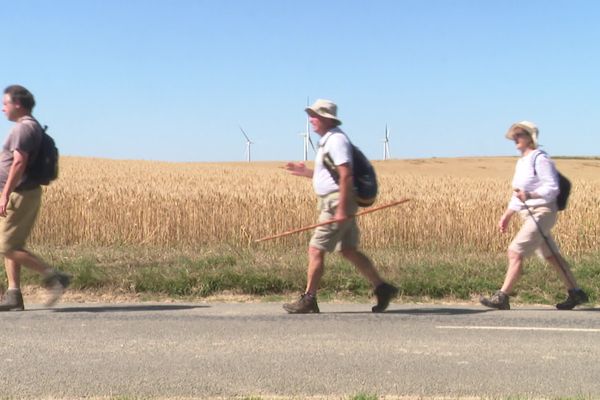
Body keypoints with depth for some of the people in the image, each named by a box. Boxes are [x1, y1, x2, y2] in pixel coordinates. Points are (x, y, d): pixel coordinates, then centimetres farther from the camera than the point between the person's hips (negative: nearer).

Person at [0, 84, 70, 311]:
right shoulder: (34, 127, 17)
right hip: (27, 193, 10)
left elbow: (19, 163, -24)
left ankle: (54, 277, -8)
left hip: (20, 194, -10)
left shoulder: (23, 127, -15)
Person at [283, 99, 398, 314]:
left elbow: (346, 175, -23)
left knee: (316, 250, -5)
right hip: (333, 202, 10)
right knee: (349, 251, 12)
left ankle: (308, 300, 2)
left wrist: (342, 209, -26)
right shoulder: (328, 140, 18)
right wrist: (305, 172, 17)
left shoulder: (336, 140, -14)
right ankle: (382, 288, 15)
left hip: (337, 202, -10)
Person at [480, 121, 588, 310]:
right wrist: (507, 216, 17)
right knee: (551, 256, 14)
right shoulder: (521, 162, 16)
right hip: (529, 215, 10)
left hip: (542, 213, -10)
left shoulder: (539, 159, -12)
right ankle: (575, 293, 23)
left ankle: (502, 298, -14)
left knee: (515, 252, -15)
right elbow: (517, 195, 22)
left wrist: (529, 196, -32)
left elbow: (552, 188, -18)